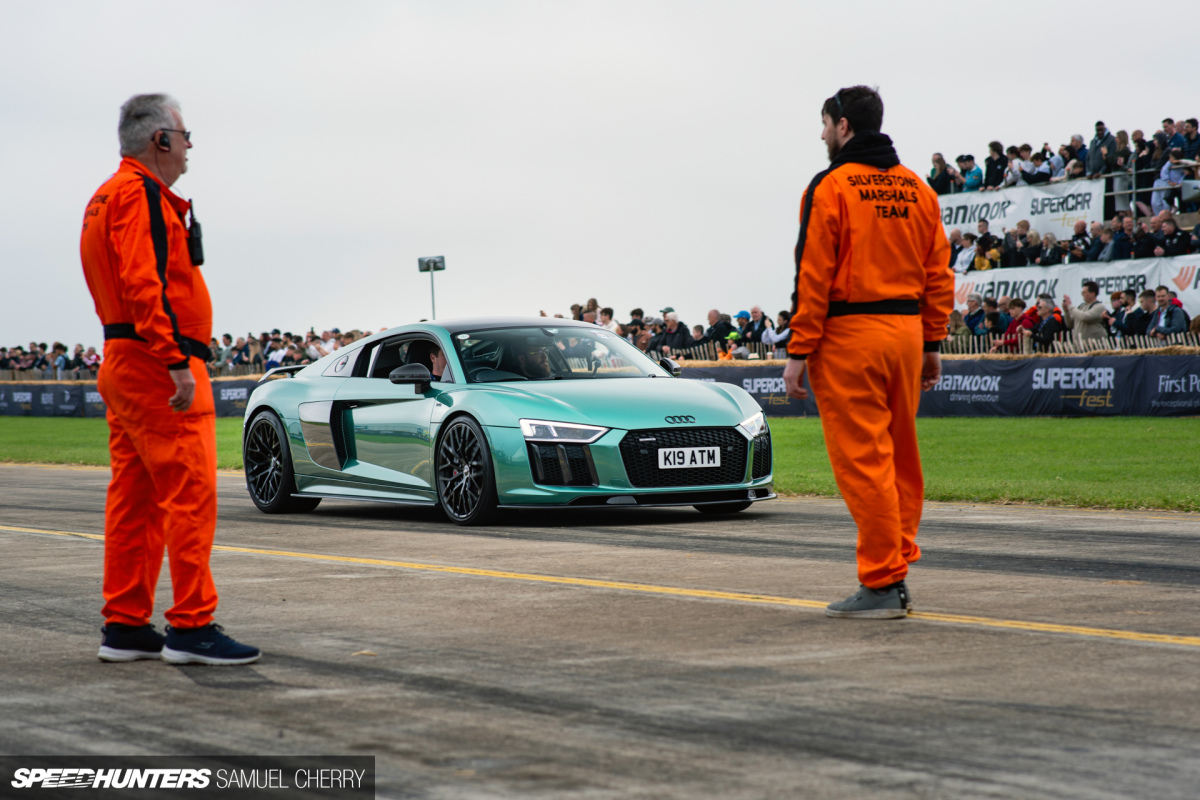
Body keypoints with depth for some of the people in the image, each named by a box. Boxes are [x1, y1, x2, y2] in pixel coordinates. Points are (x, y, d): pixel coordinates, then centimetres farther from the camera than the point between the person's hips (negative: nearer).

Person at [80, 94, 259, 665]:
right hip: (156, 362, -11)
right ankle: (191, 627, -11)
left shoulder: (109, 197, 21)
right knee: (190, 494, -10)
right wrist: (177, 364, -26)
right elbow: (142, 286, -23)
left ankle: (125, 626, 14)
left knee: (134, 499, 11)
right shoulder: (141, 194, -12)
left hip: (124, 363, 11)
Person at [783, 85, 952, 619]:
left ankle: (881, 586, -4)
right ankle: (896, 578, 17)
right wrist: (931, 344, 15)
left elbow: (814, 276, -11)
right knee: (899, 457, 13)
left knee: (862, 460, -4)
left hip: (848, 335, -7)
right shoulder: (917, 189, 12)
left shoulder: (831, 187, -7)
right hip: (906, 331, 7)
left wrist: (799, 353, -10)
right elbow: (938, 273, 11)